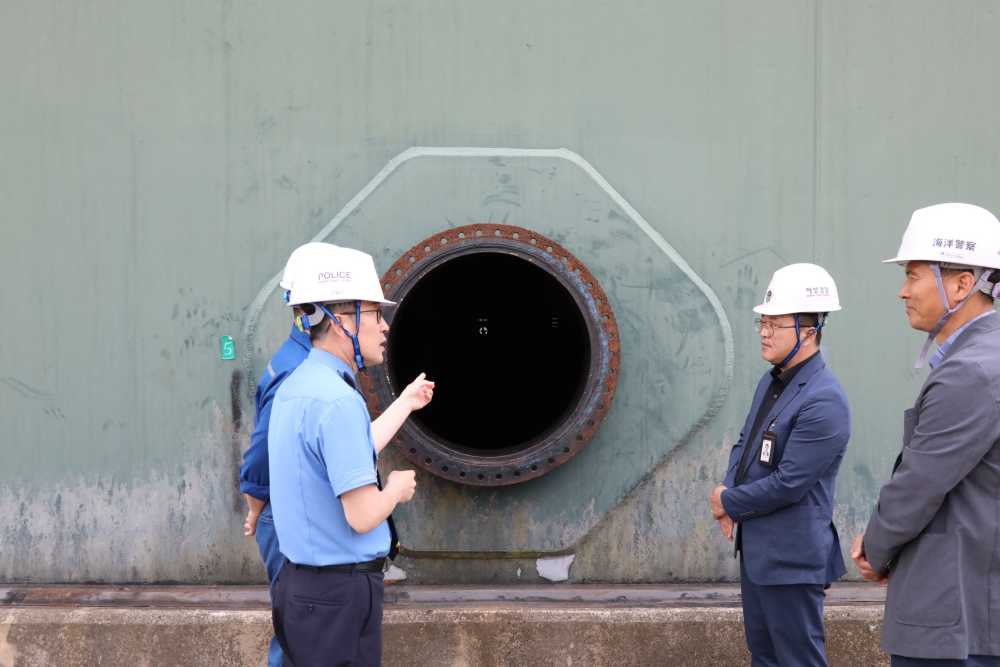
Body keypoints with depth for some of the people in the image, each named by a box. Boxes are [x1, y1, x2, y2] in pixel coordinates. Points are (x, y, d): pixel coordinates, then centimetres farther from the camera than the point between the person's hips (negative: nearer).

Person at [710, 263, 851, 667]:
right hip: (755, 549, 10)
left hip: (791, 558, -10)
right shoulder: (771, 382, 9)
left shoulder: (824, 402, -22)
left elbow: (788, 483, -24)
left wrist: (728, 502, -10)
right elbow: (744, 445, 18)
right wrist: (728, 492, -1)